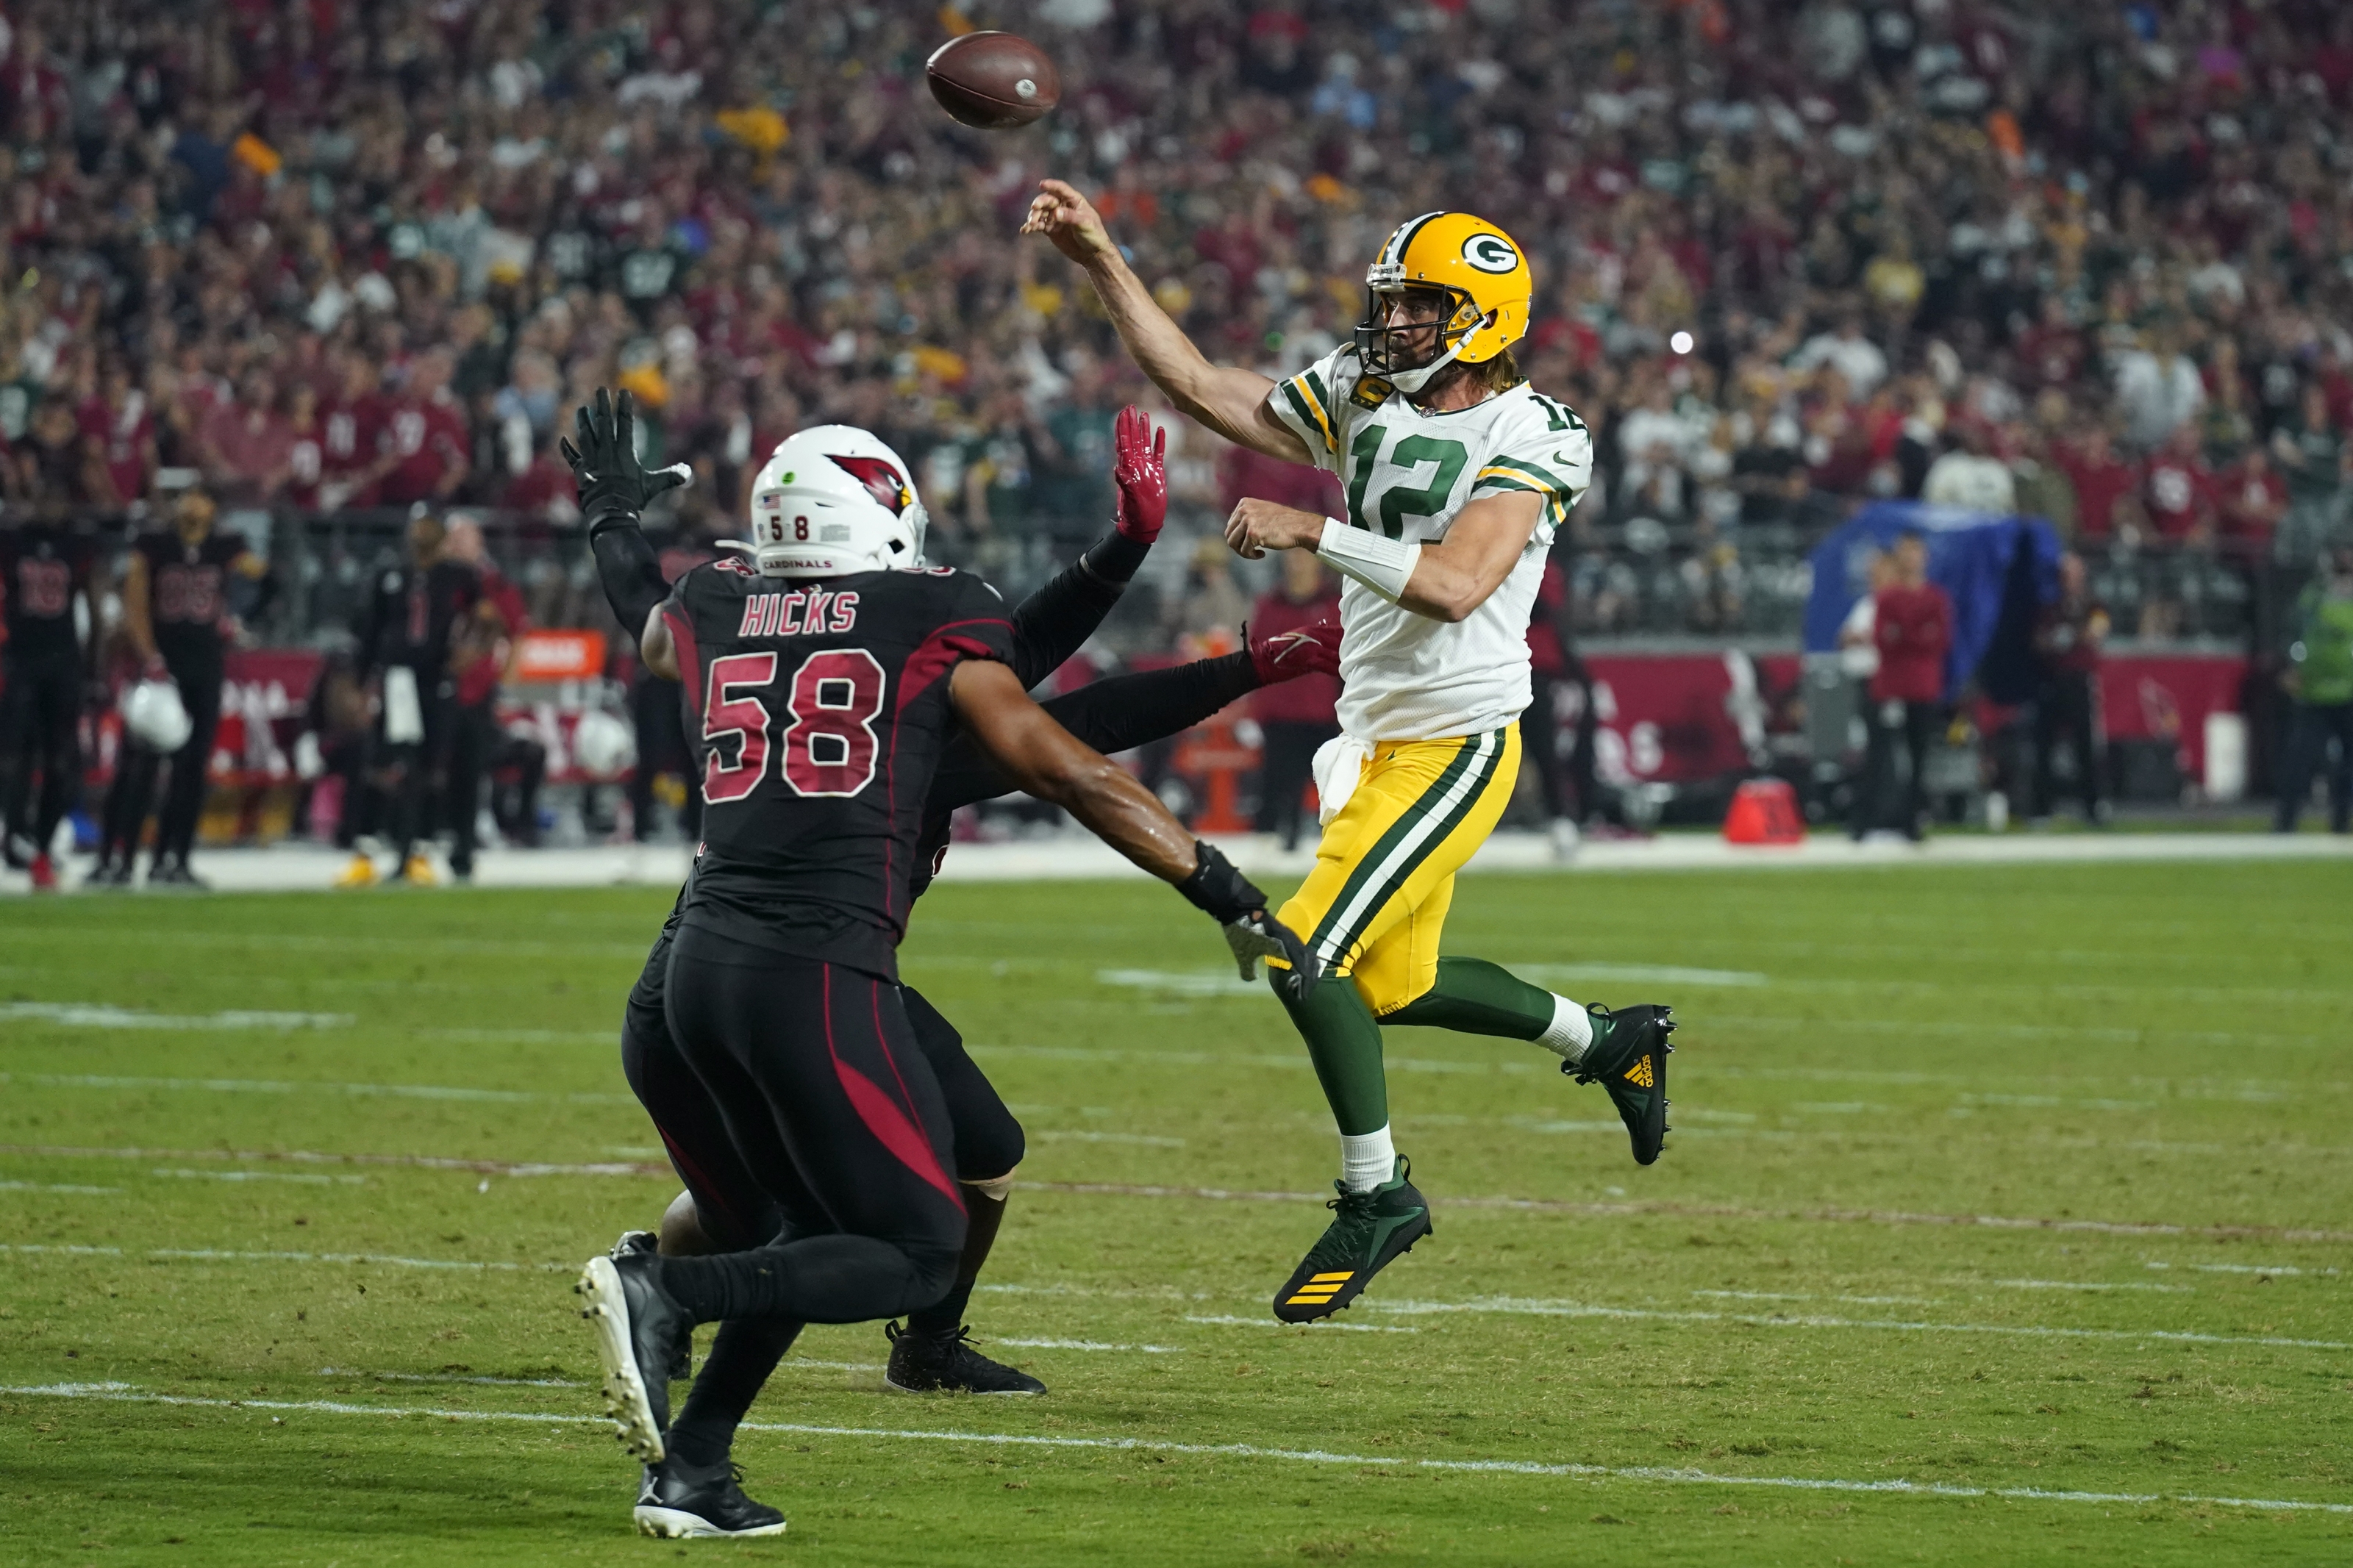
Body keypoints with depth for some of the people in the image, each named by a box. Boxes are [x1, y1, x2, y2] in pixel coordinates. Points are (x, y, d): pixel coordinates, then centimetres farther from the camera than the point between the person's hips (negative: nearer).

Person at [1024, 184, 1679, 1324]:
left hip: (1457, 746, -8)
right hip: (1376, 741, 8)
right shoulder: (1362, 399, 6)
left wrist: (1308, 531, -29)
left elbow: (1453, 585, -27)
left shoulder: (1526, 438, -15)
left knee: (1308, 952, -16)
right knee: (1390, 987, 18)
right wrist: (1103, 265, 1)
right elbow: (1202, 389, 7)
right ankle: (1608, 1039, 39)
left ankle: (1376, 1196, -1)